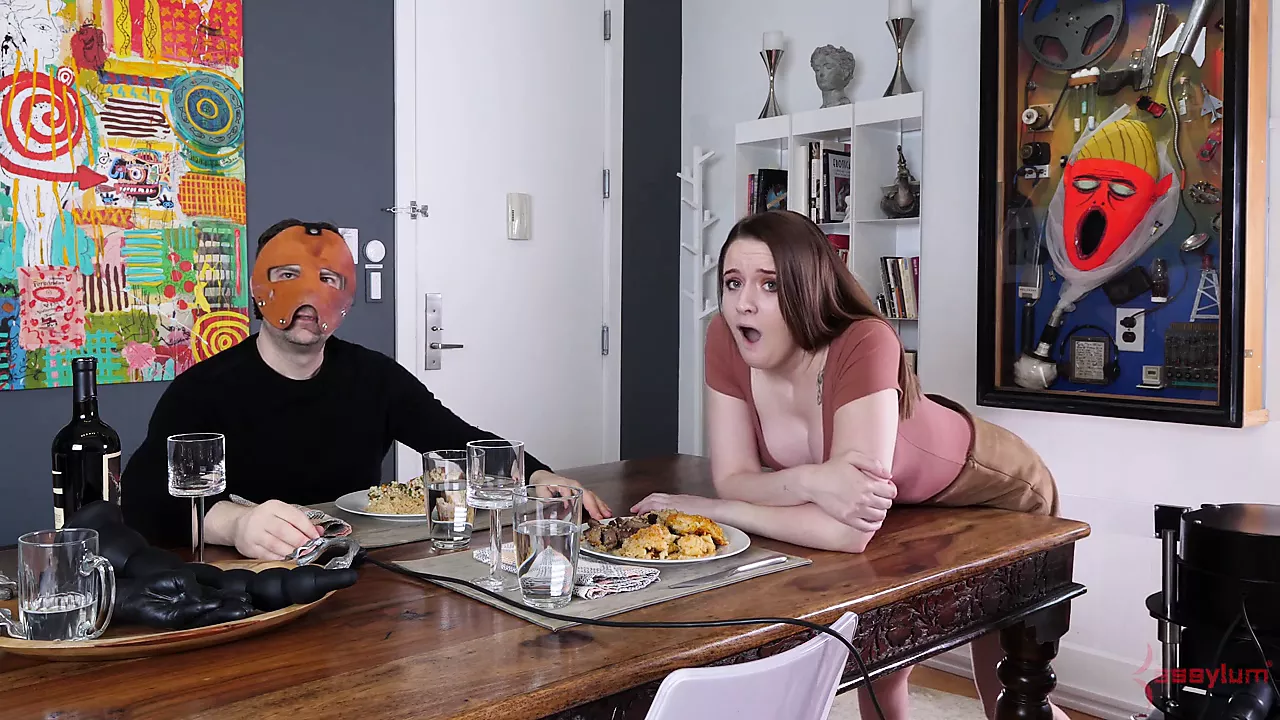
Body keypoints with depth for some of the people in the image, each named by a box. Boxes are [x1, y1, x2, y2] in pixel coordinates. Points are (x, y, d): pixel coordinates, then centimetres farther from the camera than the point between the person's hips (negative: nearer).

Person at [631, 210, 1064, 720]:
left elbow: (848, 532, -44)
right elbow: (732, 479, -23)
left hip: (996, 493, -4)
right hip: (907, 508, 4)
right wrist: (810, 480, -43)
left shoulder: (864, 345, -41)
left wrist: (709, 511, -36)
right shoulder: (725, 340, -24)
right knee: (878, 676, 13)